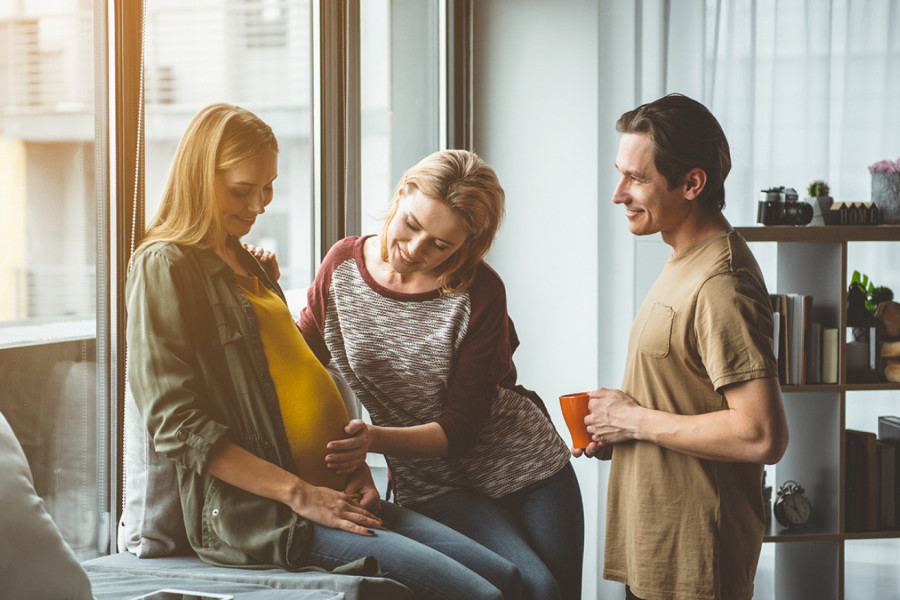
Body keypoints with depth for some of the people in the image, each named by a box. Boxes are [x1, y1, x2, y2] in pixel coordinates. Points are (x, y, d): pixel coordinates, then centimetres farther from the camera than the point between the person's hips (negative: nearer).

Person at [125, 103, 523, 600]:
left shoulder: (244, 263, 21)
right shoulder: (165, 268, -7)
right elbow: (177, 425, -15)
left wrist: (354, 466, 7)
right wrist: (299, 494, -18)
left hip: (327, 491, 9)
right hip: (255, 513, -9)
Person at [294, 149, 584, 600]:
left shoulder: (479, 292, -13)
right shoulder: (342, 266, -6)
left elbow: (459, 430, -14)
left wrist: (374, 439, -29)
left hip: (528, 465, 1)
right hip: (435, 487, 0)